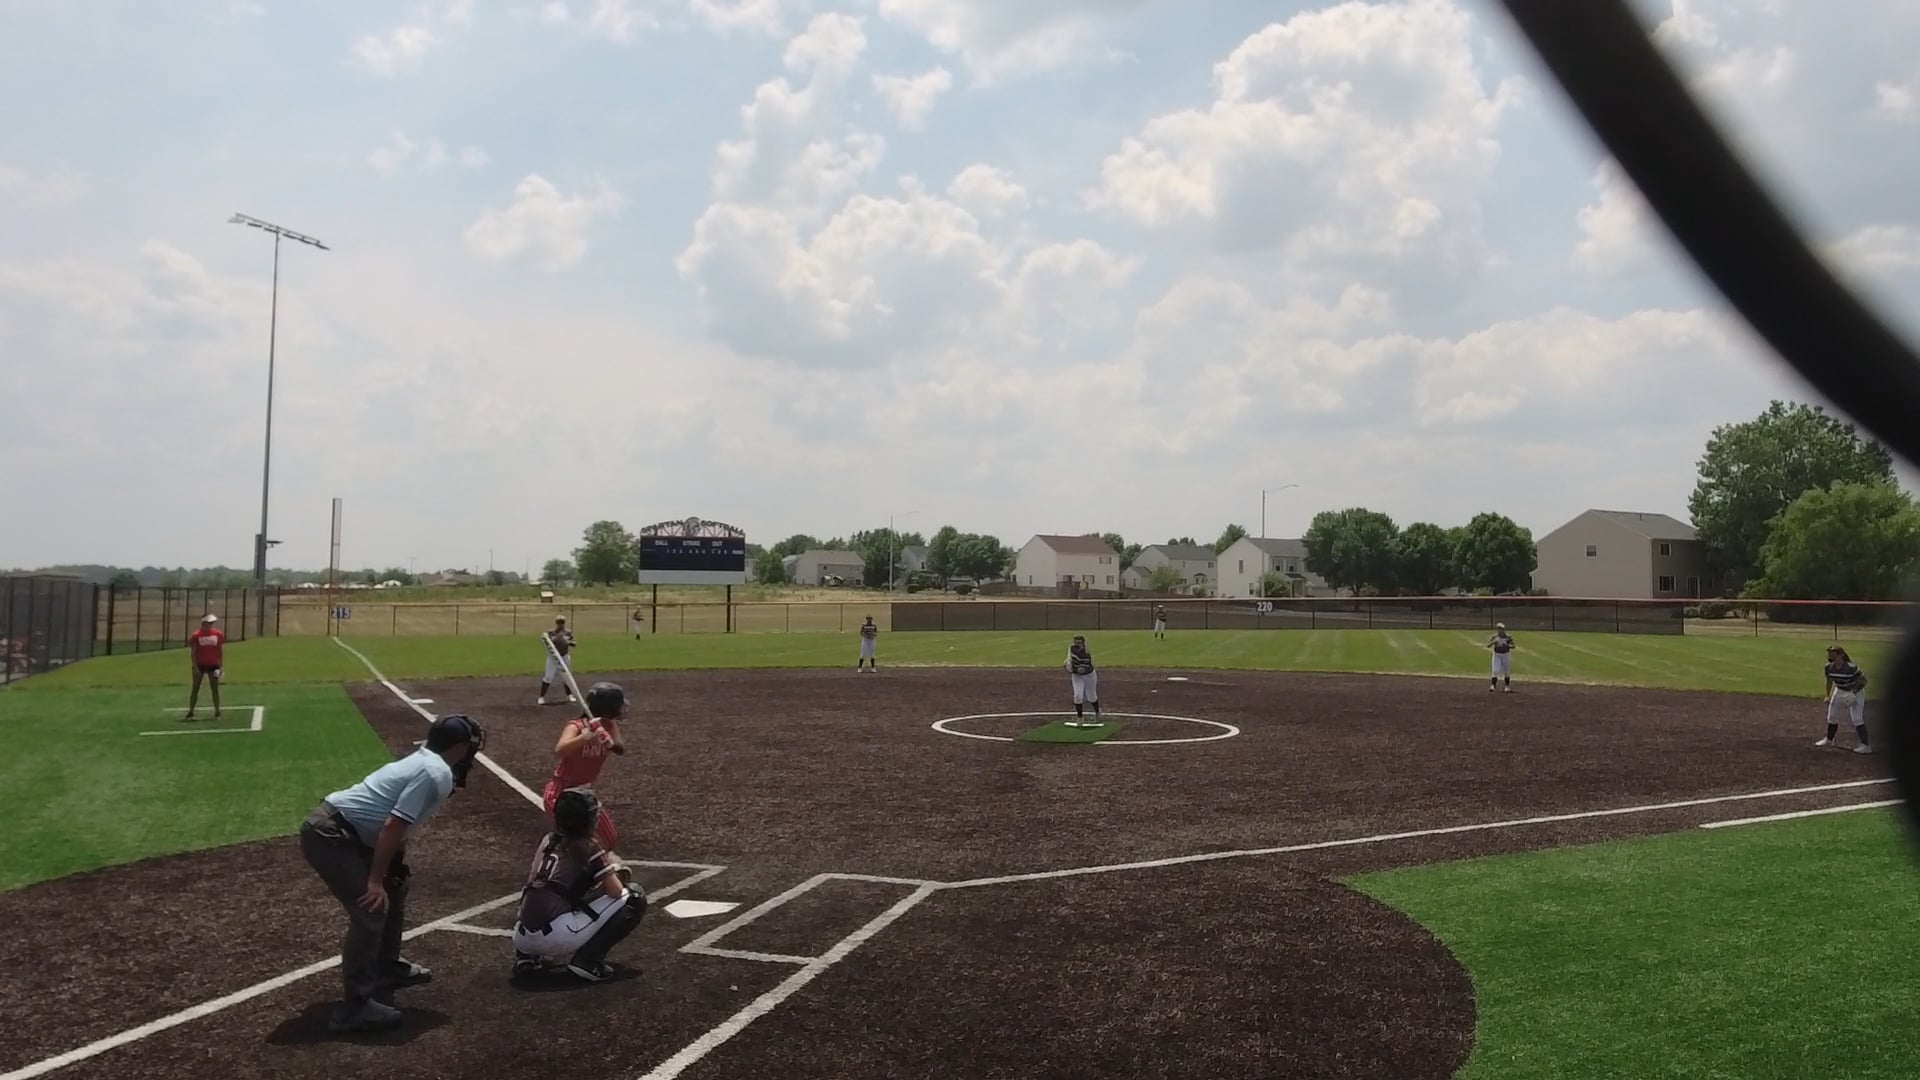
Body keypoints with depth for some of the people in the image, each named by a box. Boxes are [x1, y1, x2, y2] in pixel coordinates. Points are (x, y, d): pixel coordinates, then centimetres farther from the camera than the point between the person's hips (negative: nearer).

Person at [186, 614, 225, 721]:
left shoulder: (218, 634, 0)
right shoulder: (196, 635, -7)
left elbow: (221, 650, 5)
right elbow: (193, 652, -6)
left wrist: (221, 665, -1)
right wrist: (195, 666, -12)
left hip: (213, 665, 2)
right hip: (199, 665, -2)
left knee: (215, 689, 4)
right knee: (195, 689, 3)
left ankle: (217, 712, 11)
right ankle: (190, 712, 8)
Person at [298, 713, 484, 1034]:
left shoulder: (423, 763, 15)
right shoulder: (436, 775, -15)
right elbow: (392, 827, -22)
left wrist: (393, 869, 23)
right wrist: (375, 881, -20)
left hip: (343, 832, 11)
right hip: (328, 835, -11)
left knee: (394, 888, 23)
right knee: (372, 909, -15)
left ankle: (387, 968, 37)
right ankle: (355, 1005, -12)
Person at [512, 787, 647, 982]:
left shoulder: (547, 841, 17)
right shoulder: (588, 847, -1)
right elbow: (616, 891, -5)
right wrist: (613, 867, 18)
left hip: (523, 938, 7)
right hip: (556, 937, -7)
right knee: (635, 898, 0)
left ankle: (527, 956, 18)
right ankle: (587, 959, -3)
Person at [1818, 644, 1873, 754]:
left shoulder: (1852, 668, -31)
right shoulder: (1829, 667, -12)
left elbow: (1864, 680, -21)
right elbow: (1829, 681, 6)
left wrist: (1855, 691, -30)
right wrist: (1828, 696, 10)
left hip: (1855, 693, -7)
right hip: (1839, 691, 7)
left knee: (1857, 719, -15)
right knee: (1832, 716, 15)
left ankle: (1866, 746, -12)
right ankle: (1829, 740, 36)